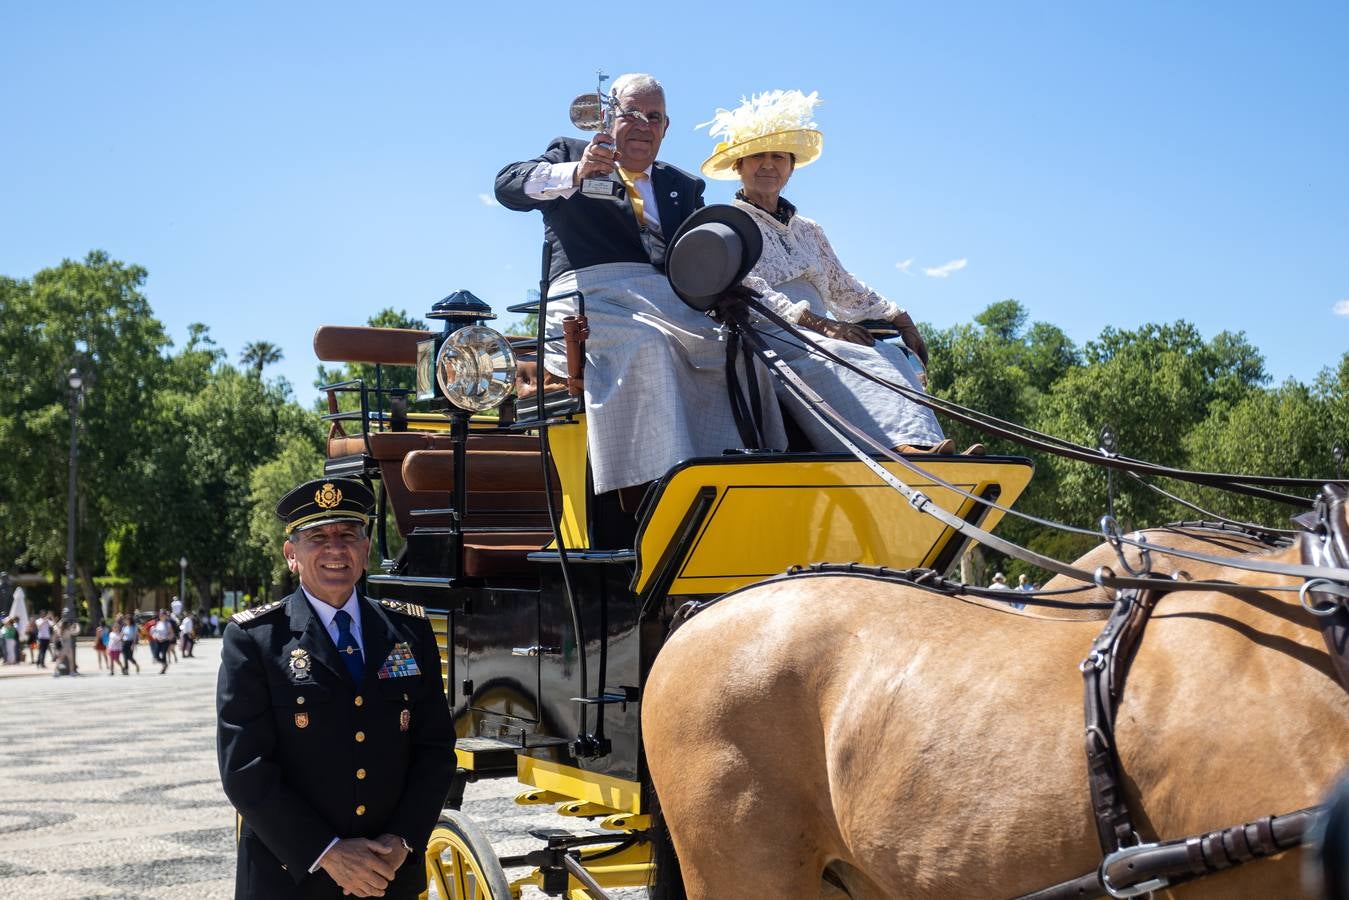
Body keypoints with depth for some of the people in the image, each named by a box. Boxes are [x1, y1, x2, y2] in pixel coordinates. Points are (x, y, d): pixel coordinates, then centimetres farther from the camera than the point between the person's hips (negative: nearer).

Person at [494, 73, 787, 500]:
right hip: (588, 297, -4)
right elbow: (507, 185, 3)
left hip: (668, 301, 4)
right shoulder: (570, 153, 21)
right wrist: (575, 173, -16)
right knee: (645, 346, -38)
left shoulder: (684, 187, 30)